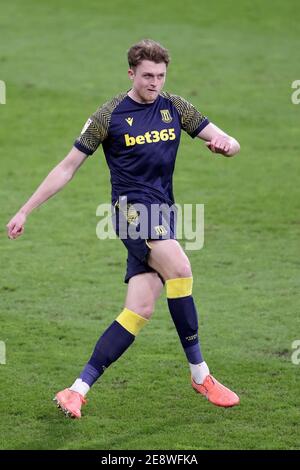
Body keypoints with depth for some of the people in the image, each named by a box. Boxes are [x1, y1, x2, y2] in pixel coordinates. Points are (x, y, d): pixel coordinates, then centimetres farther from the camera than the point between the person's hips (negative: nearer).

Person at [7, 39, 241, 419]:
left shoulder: (175, 108, 10)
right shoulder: (110, 116, -2)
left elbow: (231, 144, 11)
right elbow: (68, 167, 3)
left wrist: (224, 143, -15)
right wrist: (24, 211, 2)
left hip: (161, 217, 5)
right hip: (131, 205, -5)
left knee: (140, 309, -7)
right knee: (180, 267, -28)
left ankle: (78, 390, -3)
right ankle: (199, 374, -17)